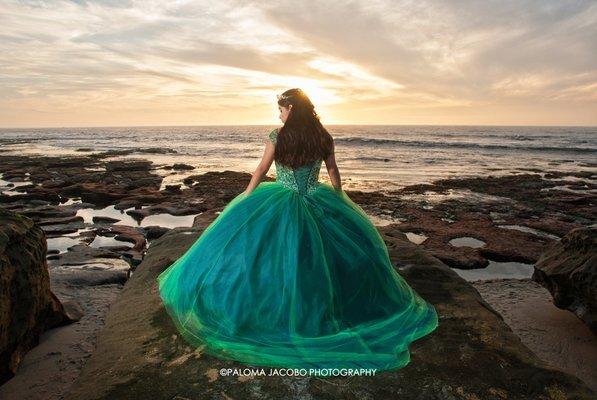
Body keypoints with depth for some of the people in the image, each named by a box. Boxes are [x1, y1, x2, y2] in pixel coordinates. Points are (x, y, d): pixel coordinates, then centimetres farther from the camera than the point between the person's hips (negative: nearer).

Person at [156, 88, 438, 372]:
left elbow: (260, 171, -2)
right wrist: (342, 203, 18)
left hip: (280, 205, -2)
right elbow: (333, 173, 6)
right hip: (317, 204, 2)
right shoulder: (323, 137, -1)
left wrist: (243, 201, 10)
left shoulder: (277, 136, -8)